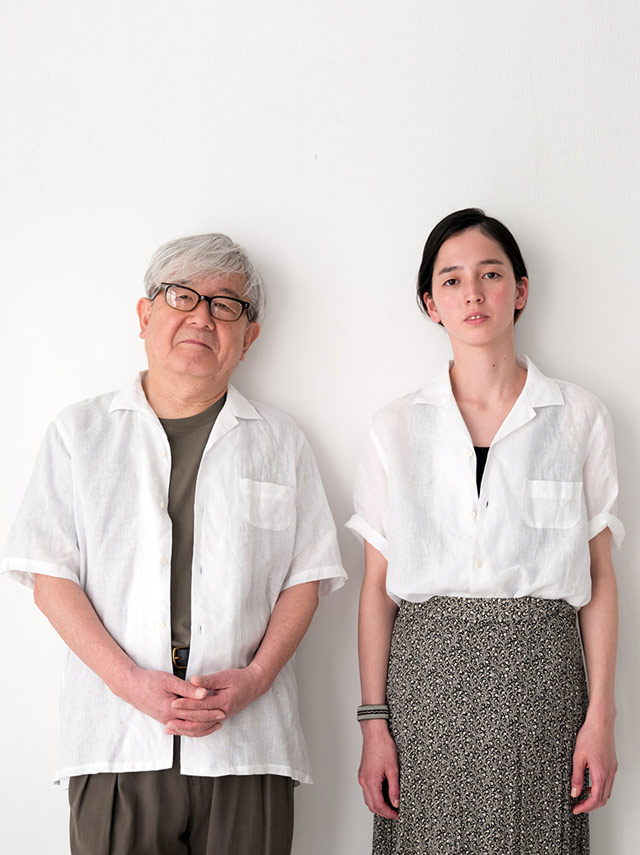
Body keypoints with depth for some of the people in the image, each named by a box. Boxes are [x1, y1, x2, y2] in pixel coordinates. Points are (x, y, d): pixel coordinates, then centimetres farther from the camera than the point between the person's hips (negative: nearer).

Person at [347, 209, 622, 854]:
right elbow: (377, 584, 4)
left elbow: (599, 575, 3)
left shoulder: (580, 417, 3)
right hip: (426, 673, 1)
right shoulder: (395, 428, 5)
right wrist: (373, 722, 0)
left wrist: (600, 715, -2)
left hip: (541, 672, 0)